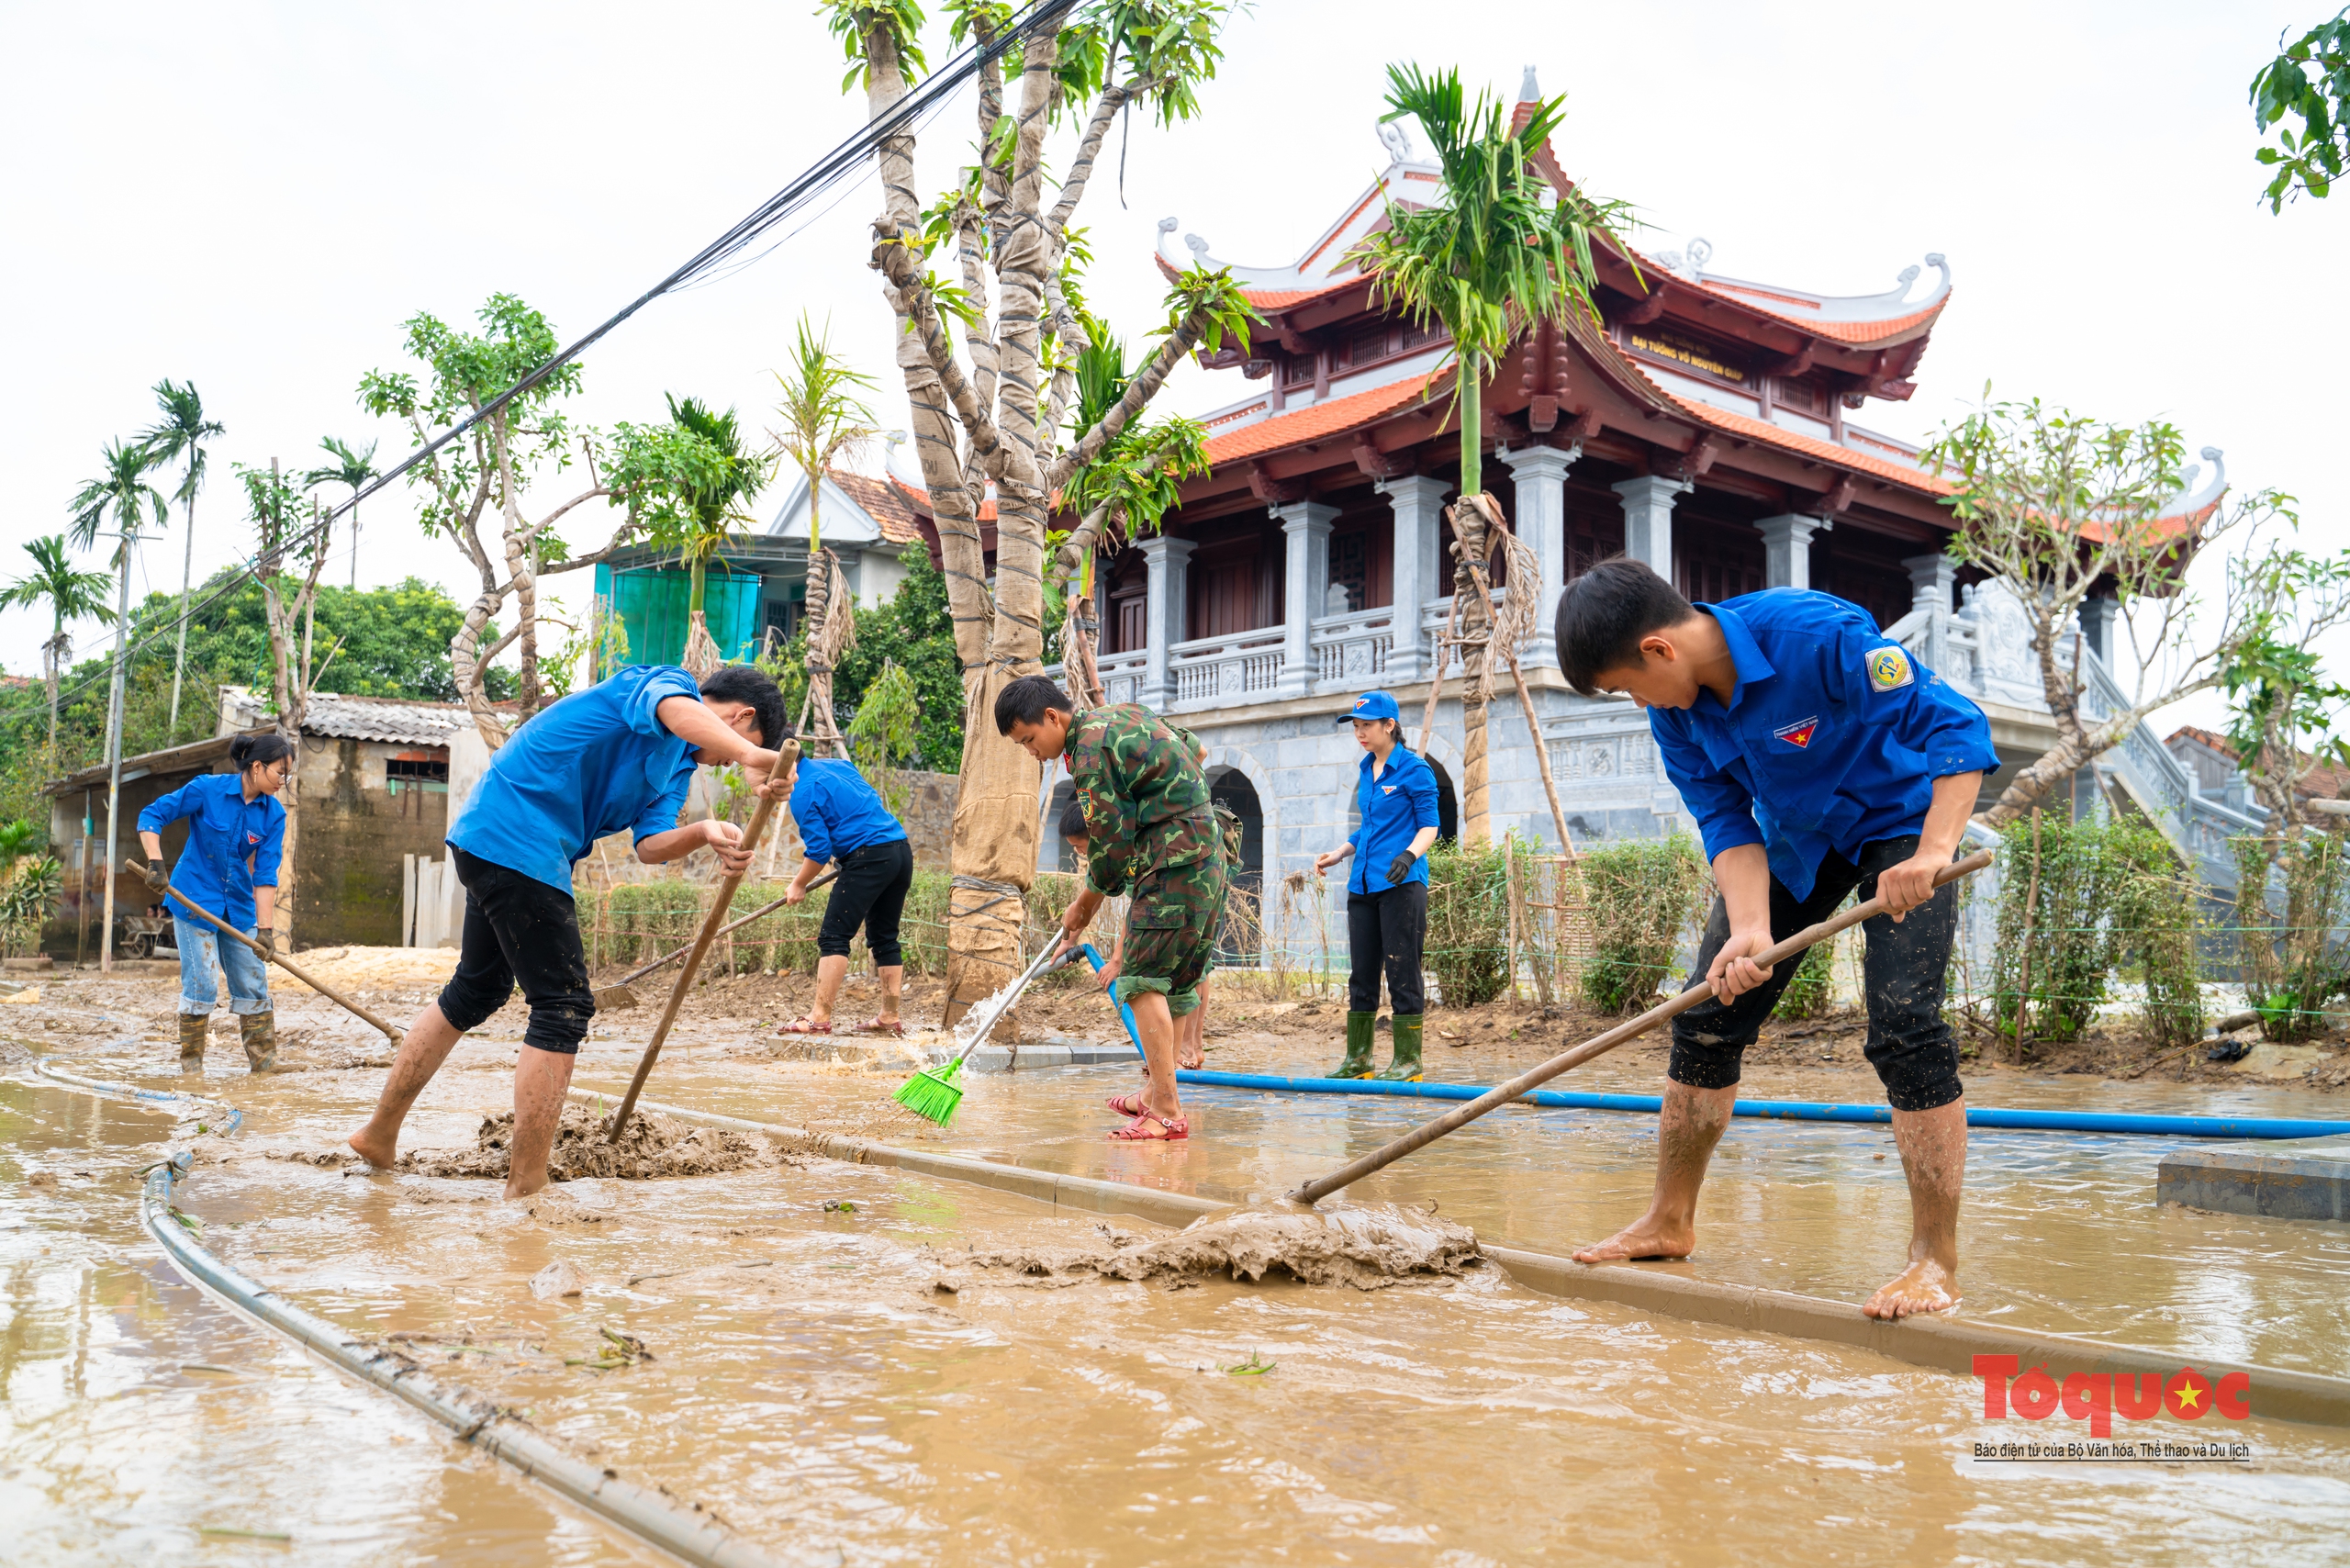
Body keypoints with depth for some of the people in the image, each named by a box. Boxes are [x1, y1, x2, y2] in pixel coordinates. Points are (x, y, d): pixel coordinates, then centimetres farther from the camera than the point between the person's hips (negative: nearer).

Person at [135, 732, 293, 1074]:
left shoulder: (274, 814, -4)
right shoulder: (206, 789, -13)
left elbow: (265, 874, -7)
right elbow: (152, 816, -8)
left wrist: (265, 927, -14)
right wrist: (155, 863, -21)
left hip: (238, 906, 4)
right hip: (194, 900, -4)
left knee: (253, 985, 4)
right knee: (200, 985, -6)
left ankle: (266, 1065, 10)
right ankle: (191, 1066, 6)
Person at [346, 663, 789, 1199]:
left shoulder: (680, 766, 17)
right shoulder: (660, 682, -9)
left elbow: (650, 844, 2)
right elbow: (676, 711, -36)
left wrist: (705, 833, -19)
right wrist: (749, 755, -53)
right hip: (516, 839, -11)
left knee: (475, 993, 24)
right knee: (564, 1007, -9)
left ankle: (379, 1134, 38)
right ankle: (526, 1185, -4)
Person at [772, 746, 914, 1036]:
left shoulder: (803, 795, -6)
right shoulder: (838, 765, 18)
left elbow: (819, 850, -8)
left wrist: (798, 885, 7)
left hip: (869, 857, -9)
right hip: (902, 849, 9)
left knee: (833, 936, -5)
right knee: (884, 937, 15)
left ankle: (820, 1018, -10)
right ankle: (890, 1017, 16)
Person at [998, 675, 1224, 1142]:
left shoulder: (1091, 753, -15)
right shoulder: (1121, 715, 14)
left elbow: (1112, 844, -13)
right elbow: (1191, 749, 24)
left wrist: (1084, 906, 3)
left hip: (1173, 866, -10)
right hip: (1205, 859, 10)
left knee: (1143, 980, -13)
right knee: (1172, 984, 14)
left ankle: (1167, 1114, -17)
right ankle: (1158, 1094, 22)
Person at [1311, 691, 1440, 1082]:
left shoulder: (1414, 769, -6)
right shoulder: (1366, 770, 16)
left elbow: (1429, 826, -8)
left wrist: (1409, 854, -25)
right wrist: (1338, 854, 19)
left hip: (1401, 884, -8)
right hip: (1363, 884, 8)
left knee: (1402, 970, -5)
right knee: (1361, 972, 9)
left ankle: (1408, 1060, 2)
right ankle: (1357, 1058, 15)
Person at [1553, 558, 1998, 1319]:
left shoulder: (1815, 633, -33)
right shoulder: (1674, 711, -12)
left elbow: (1957, 726, -31)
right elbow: (1727, 822, -12)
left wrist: (1932, 854, -41)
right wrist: (1749, 931, -29)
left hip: (1903, 821, -6)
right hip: (1795, 836, 6)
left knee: (1903, 1026, -22)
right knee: (1706, 1018, 4)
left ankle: (1936, 1262, -11)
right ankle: (1669, 1223, 17)